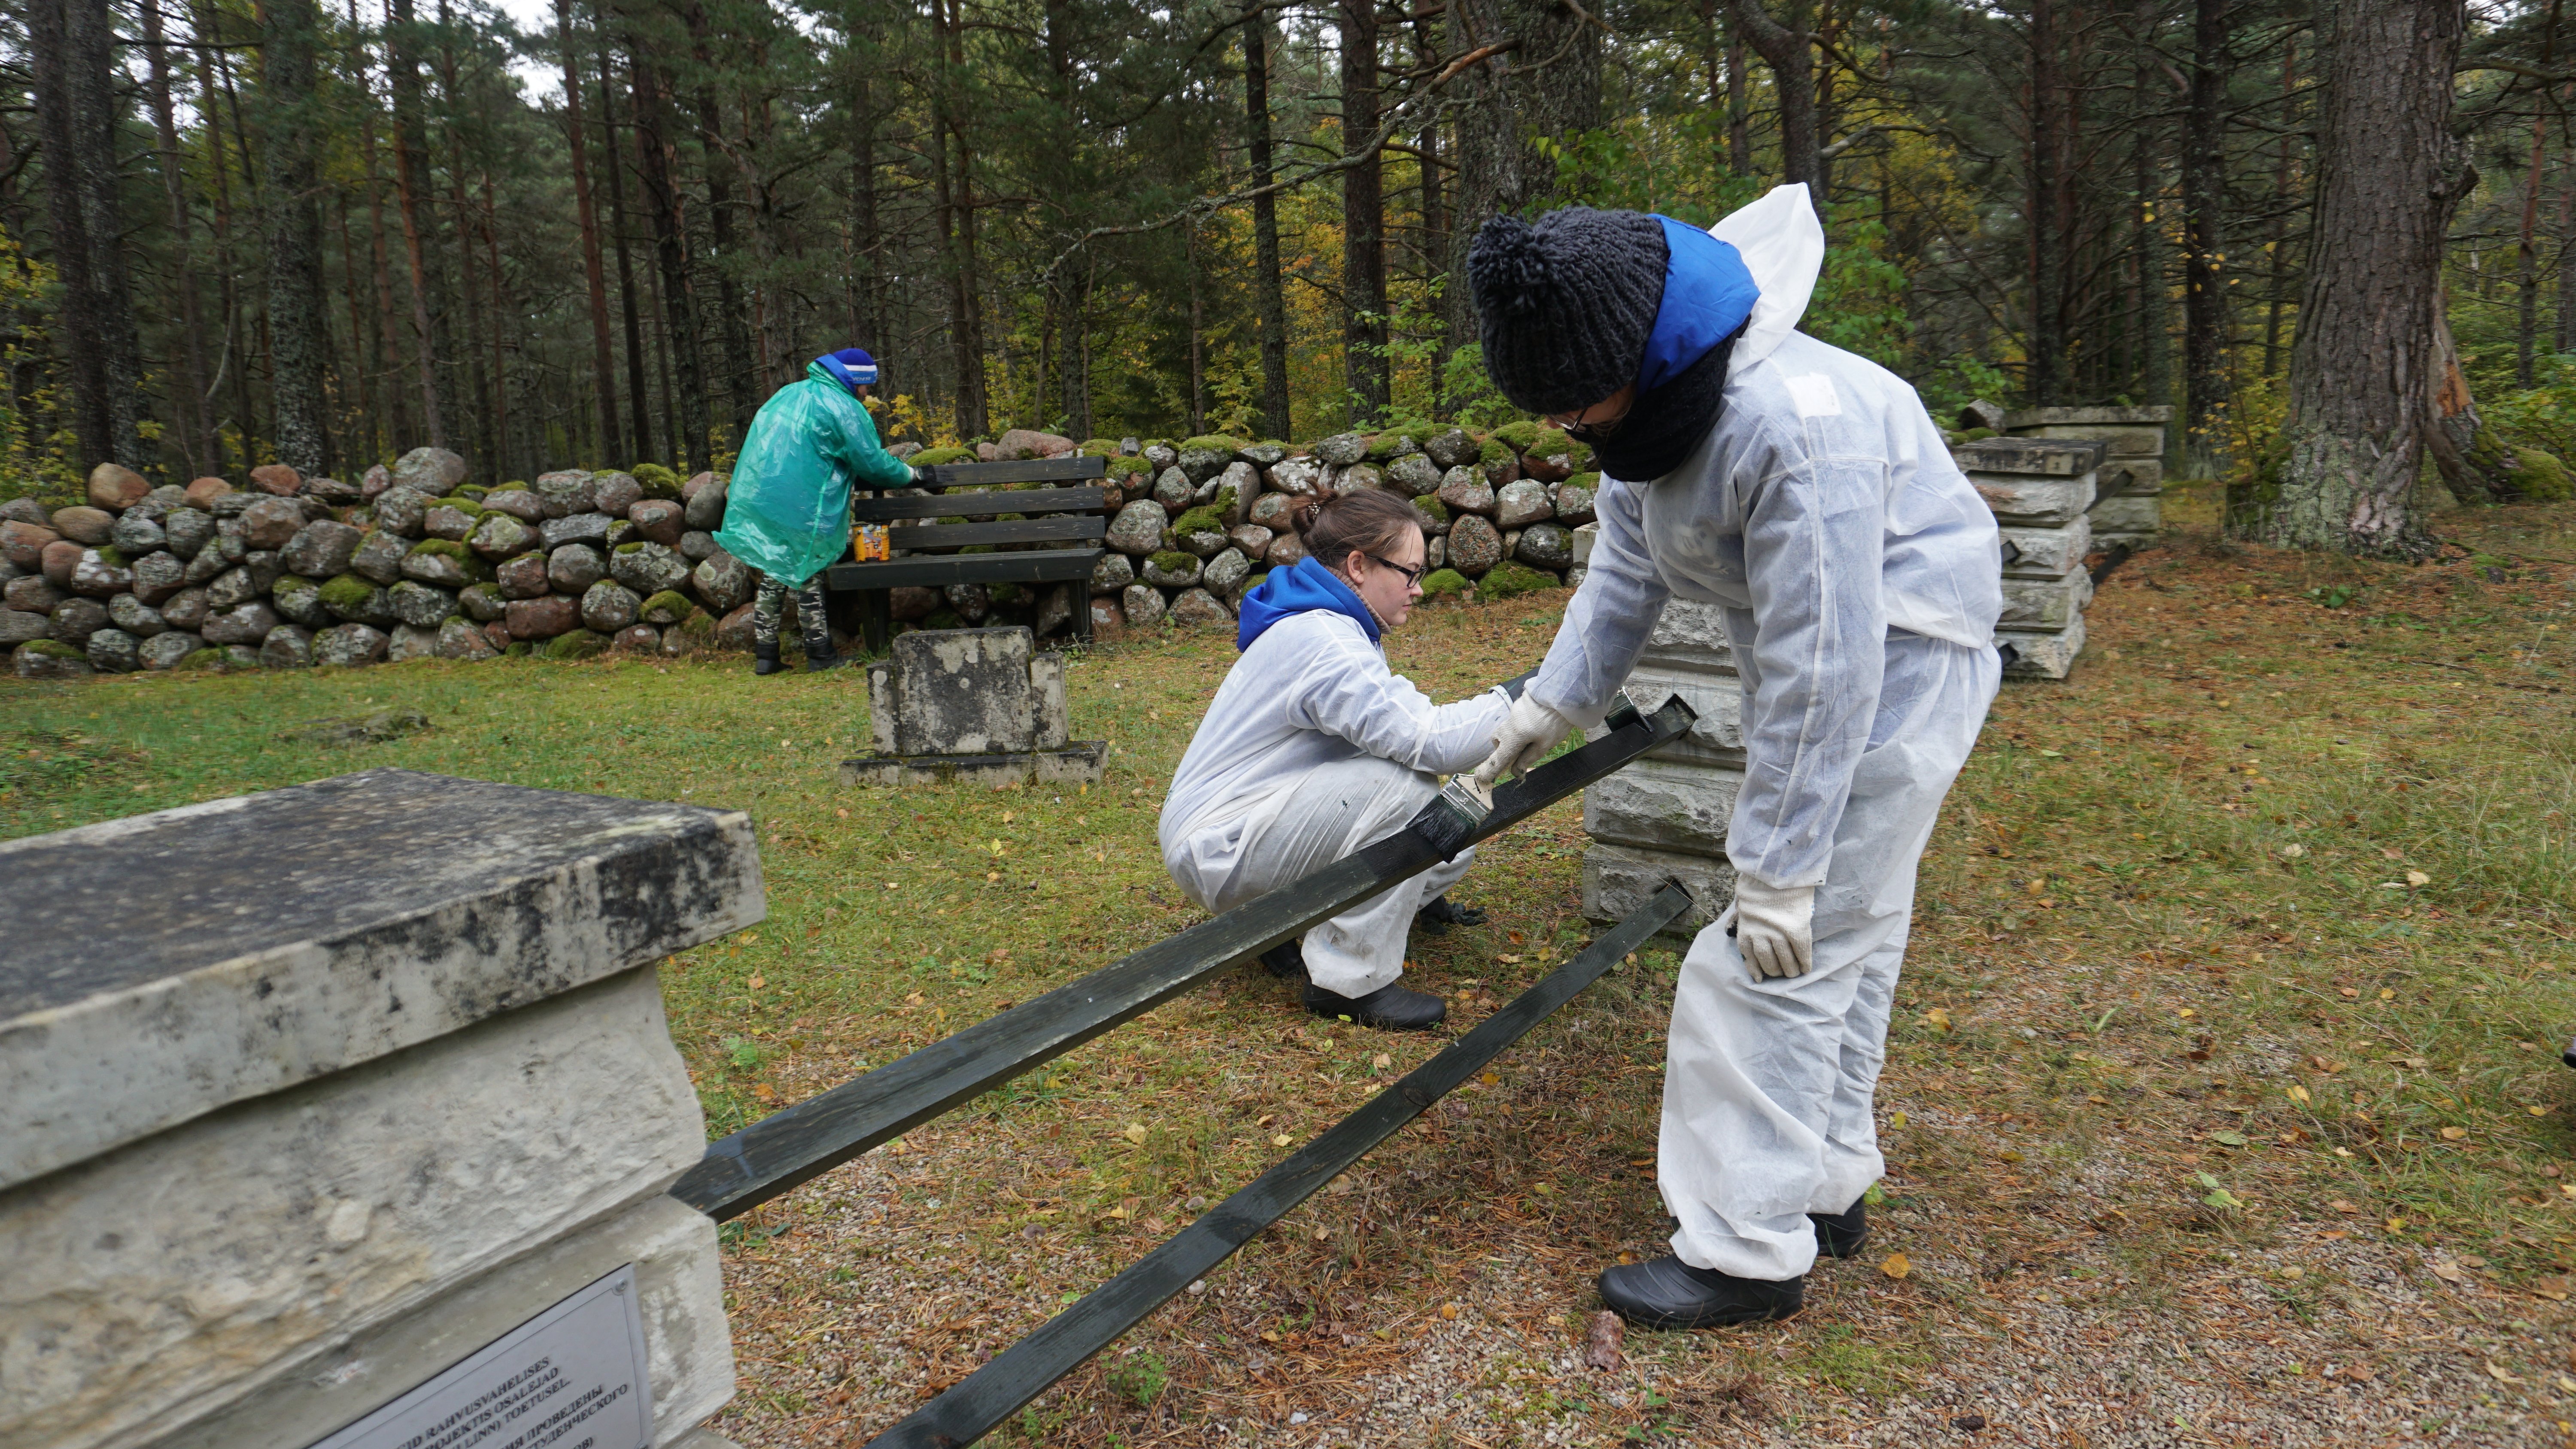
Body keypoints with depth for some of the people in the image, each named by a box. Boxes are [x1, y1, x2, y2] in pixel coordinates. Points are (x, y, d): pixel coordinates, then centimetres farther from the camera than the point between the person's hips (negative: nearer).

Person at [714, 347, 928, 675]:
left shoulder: (789, 394, 19)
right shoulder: (842, 408, -7)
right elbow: (874, 463, -6)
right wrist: (911, 475, 9)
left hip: (757, 501, 7)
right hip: (800, 510, -7)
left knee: (772, 579, 12)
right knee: (807, 579, 3)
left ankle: (765, 655, 13)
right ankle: (820, 654, 10)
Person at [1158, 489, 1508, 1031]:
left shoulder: (1338, 626, 8)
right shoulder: (1320, 641, -25)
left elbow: (1401, 723, 9)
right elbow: (1428, 742, -31)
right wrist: (1515, 700, -20)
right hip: (1218, 850, -10)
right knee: (1406, 782, -28)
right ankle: (1351, 979, -18)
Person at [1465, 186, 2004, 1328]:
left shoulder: (1796, 428, -34)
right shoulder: (1647, 400, -4)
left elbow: (1821, 673, -32)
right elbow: (1626, 571, 11)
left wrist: (1778, 867, -27)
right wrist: (1556, 701, 10)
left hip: (1899, 670, -9)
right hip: (1826, 657, 9)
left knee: (1789, 953, -7)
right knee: (1849, 937, 18)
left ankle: (1748, 1251, 5)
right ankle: (1826, 1185, 33)